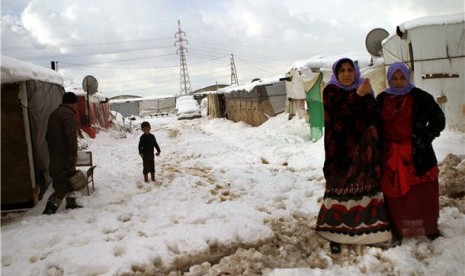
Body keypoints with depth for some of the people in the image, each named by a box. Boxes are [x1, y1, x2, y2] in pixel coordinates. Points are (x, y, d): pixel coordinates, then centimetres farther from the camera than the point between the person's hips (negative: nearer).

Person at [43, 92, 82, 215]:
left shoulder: (54, 114, 17)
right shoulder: (69, 114, -14)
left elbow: (47, 135, 22)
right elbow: (71, 135, -24)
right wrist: (74, 153, -20)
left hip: (54, 155, 10)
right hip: (65, 156, -10)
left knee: (69, 178, 21)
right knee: (62, 185, -6)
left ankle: (71, 203, 29)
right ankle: (49, 211, -8)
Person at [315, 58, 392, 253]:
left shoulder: (364, 88, 13)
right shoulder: (331, 91, 1)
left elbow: (373, 116, 3)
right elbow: (339, 114, -17)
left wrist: (366, 95, -12)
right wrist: (357, 95, -23)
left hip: (363, 148, 4)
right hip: (341, 148, -4)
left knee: (365, 186, 4)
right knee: (339, 188, -5)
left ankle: (365, 229, 16)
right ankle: (334, 234, 2)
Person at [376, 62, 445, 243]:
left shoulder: (420, 97, -2)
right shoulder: (382, 99, 7)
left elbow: (438, 120, 2)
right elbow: (376, 126, 13)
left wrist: (424, 139, -6)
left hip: (417, 154, -2)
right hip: (391, 156, 2)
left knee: (423, 193, 4)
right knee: (394, 194, 4)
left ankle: (430, 228, 23)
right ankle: (398, 231, 16)